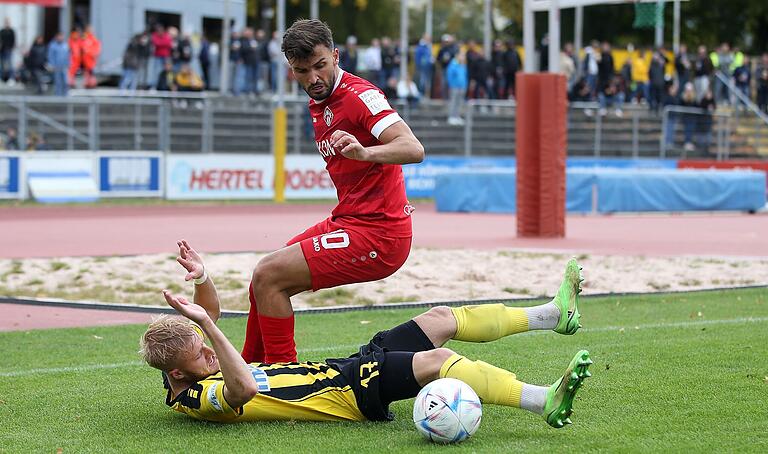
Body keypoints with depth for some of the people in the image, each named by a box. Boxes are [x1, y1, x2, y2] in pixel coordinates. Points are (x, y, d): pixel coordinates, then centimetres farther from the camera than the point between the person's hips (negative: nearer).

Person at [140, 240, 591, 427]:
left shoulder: (192, 366, 6)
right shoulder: (195, 398, -22)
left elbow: (211, 314, 20)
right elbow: (245, 389, -43)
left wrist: (202, 277, -2)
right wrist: (206, 324, -43)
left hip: (340, 369, 10)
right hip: (350, 393, -10)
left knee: (440, 318, 12)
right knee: (437, 359, -29)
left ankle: (553, 314, 22)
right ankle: (547, 401, -35)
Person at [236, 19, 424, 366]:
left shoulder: (359, 95, -15)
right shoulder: (319, 104, 13)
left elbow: (414, 149, -29)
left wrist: (365, 152, -46)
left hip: (377, 234, -10)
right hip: (345, 220, 10)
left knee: (268, 276, -14)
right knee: (265, 279, 14)